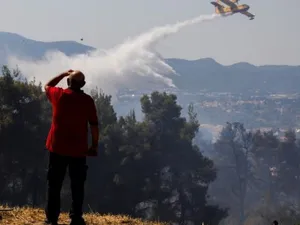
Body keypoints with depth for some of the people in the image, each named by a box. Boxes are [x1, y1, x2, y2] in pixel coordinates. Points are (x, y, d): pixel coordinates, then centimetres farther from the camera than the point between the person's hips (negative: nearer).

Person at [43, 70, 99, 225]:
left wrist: (63, 74, 23)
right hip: (79, 149, -1)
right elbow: (94, 125, -4)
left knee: (54, 184, 6)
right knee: (77, 185, 5)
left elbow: (47, 86, 21)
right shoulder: (88, 100, -5)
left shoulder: (58, 95, -2)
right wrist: (95, 145, 5)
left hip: (57, 147, 1)